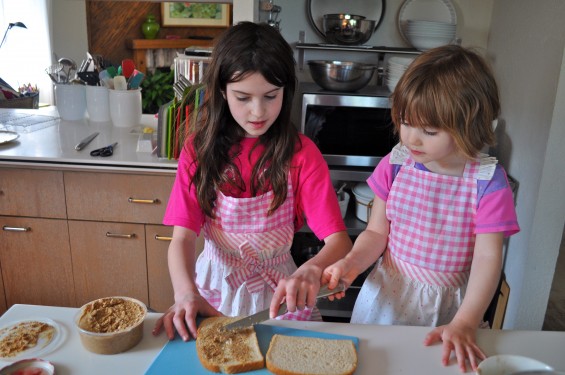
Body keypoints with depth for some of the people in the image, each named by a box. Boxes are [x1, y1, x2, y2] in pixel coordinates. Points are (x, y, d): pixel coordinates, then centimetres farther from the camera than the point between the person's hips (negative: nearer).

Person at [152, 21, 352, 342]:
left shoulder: (301, 153, -10)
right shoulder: (199, 149, -6)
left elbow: (339, 241, -16)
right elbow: (183, 237, -12)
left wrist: (312, 271, -38)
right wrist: (186, 293, -31)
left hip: (278, 290, -1)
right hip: (214, 285, 1)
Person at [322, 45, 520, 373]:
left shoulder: (488, 181, -16)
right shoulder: (395, 165, -8)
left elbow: (488, 258, -15)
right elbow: (377, 232, -3)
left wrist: (464, 325, -21)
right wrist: (351, 263, -21)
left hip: (445, 305, -2)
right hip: (388, 294, 3)